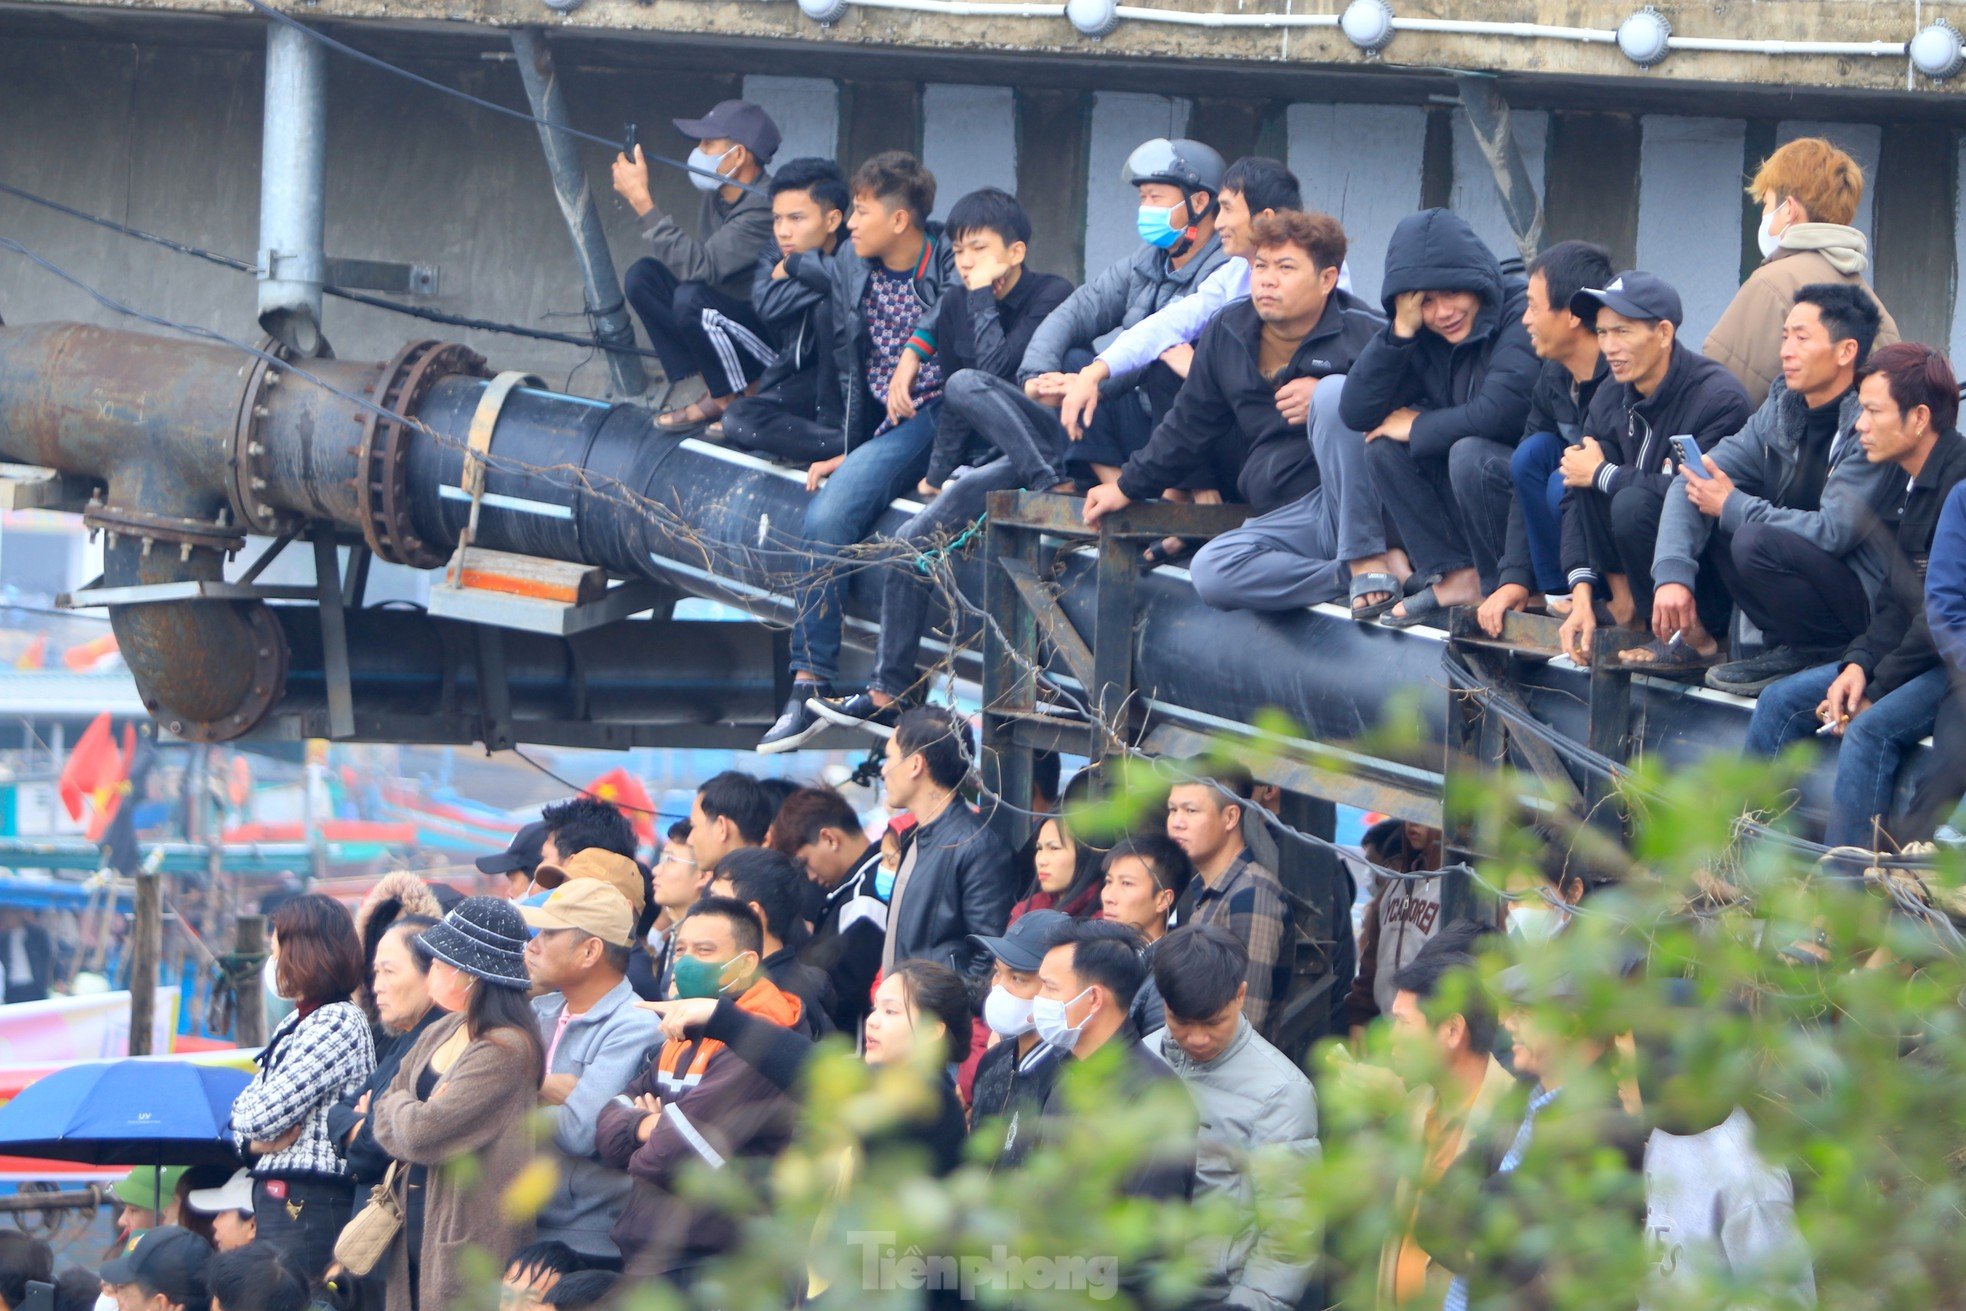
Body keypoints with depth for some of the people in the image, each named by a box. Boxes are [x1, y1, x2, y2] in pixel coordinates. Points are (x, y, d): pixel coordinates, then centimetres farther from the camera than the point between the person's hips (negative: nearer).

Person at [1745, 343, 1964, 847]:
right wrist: (1860, 664, -2)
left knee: (1871, 729, -31)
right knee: (1780, 703, 2)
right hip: (1917, 653, 10)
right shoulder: (1904, 480, 11)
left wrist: (1877, 691, -16)